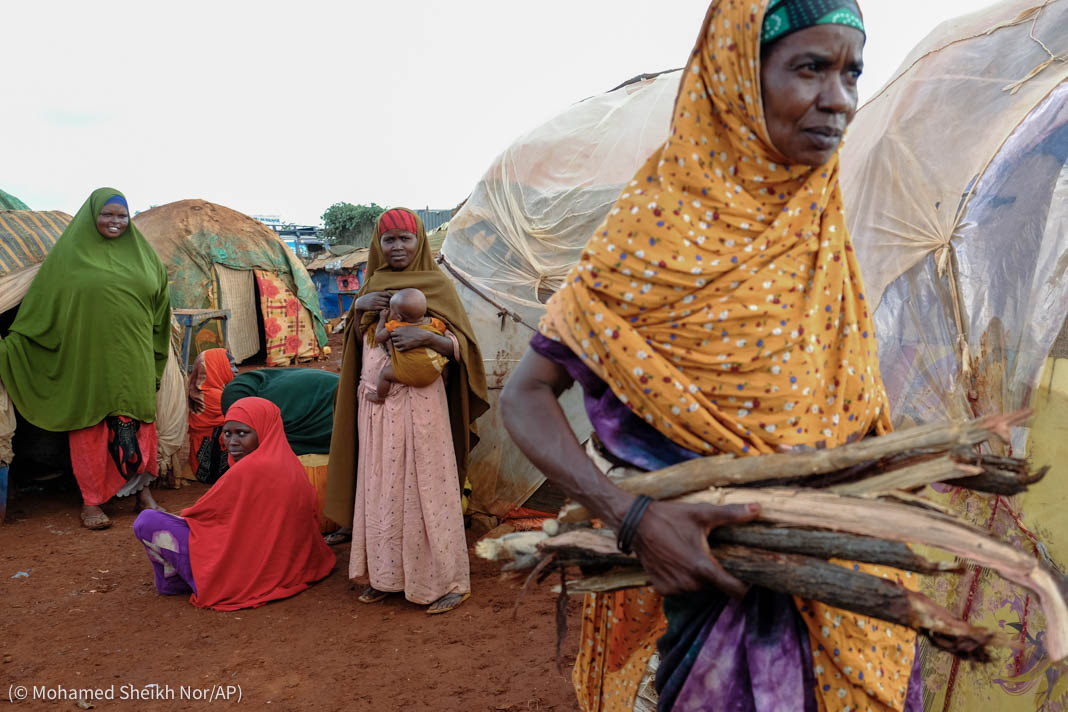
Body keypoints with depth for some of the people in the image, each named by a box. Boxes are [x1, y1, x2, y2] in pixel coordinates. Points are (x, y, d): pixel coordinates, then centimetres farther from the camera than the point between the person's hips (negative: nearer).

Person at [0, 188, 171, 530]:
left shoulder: (142, 254, 9)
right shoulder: (69, 253, 1)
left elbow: (159, 305, 16)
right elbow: (40, 305, 4)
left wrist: (154, 357, 17)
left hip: (132, 360, 2)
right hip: (88, 358, -2)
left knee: (139, 421, 6)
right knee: (90, 425, 3)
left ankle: (142, 488, 20)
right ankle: (91, 501, 15)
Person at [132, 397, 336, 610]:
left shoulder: (249, 469, -23)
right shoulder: (290, 464, 1)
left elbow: (203, 512, -8)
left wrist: (185, 515, 16)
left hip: (241, 576, -9)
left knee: (146, 522, -7)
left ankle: (172, 582, 14)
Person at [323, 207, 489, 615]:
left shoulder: (437, 284, -1)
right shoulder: (373, 284, 13)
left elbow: (461, 346, -5)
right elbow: (358, 342, 18)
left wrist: (426, 337, -25)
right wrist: (358, 306, -1)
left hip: (419, 402, -5)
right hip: (375, 403, 5)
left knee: (427, 488, -2)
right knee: (381, 489, 9)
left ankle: (447, 581, 9)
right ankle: (386, 575, 22)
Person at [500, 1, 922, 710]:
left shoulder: (821, 232, 4)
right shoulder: (659, 228, -17)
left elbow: (849, 412, 13)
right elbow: (526, 395, -17)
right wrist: (632, 514, -28)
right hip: (694, 573, -6)